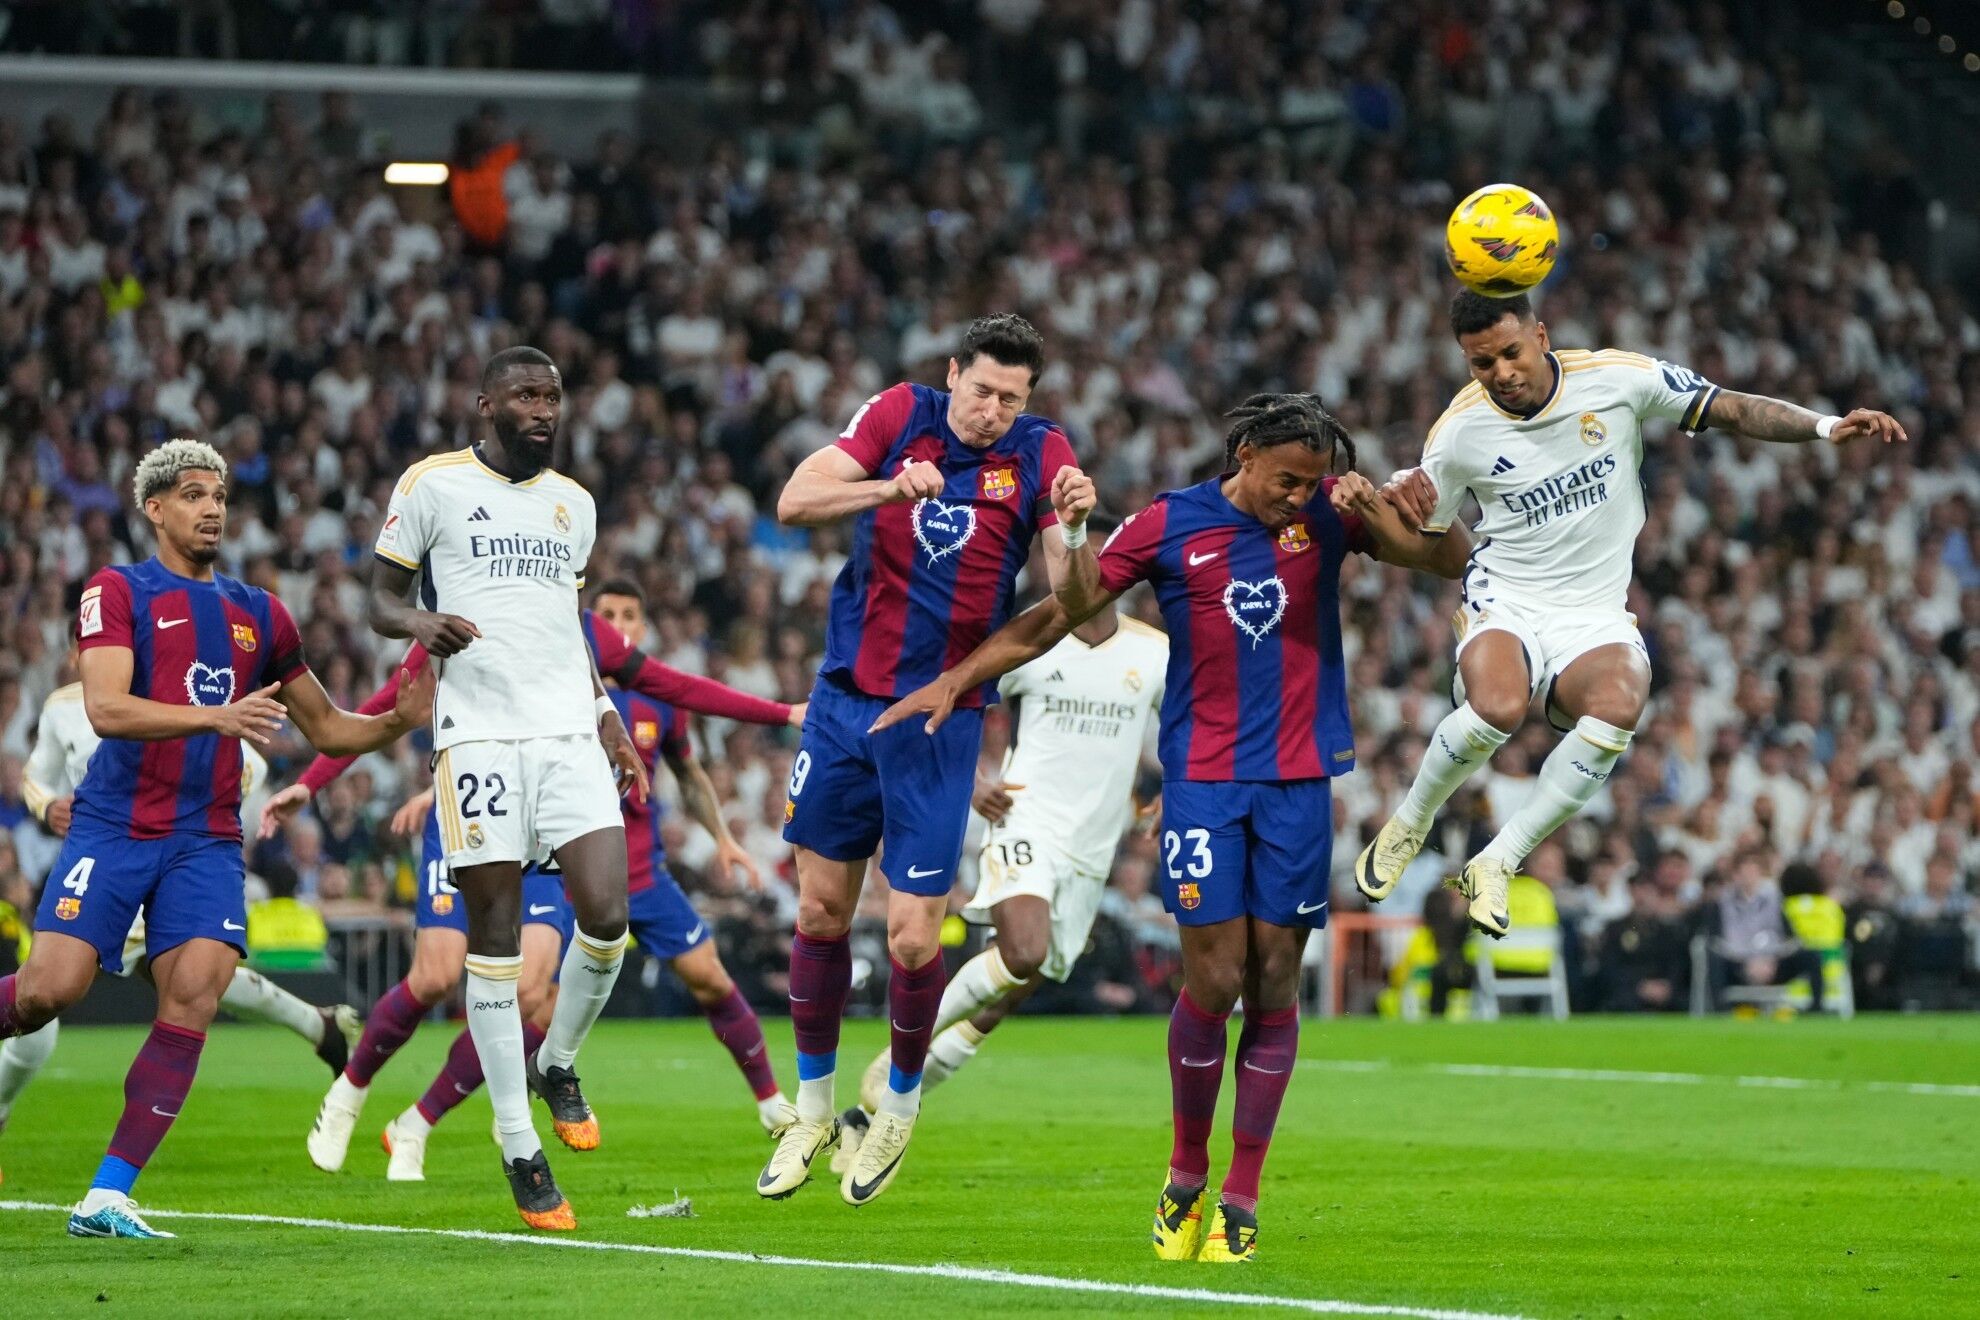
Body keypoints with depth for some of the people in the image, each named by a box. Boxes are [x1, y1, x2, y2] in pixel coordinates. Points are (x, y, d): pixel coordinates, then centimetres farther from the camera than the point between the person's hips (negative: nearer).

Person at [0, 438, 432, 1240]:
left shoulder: (257, 614, 16)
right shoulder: (117, 593, 0)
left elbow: (324, 727, 23)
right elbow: (106, 709, -15)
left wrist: (399, 721, 2)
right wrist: (216, 717, -27)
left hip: (206, 842, 4)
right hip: (114, 827, -4)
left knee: (194, 996, -15)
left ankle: (107, 1198, -12)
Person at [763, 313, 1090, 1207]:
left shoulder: (1040, 455, -5)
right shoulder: (899, 414, -2)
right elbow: (795, 501, -12)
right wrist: (891, 488, -27)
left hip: (941, 721, -2)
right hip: (847, 698, 2)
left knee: (913, 937, -6)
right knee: (821, 908, 7)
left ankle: (900, 1106, 19)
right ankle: (813, 1110, 24)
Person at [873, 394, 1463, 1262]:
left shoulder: (1328, 515, 2)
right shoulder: (1170, 526, -2)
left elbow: (1450, 562, 1)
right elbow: (1061, 614, 5)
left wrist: (1380, 513, -16)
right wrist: (956, 680, 1)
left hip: (1298, 780, 1)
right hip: (1203, 776, -1)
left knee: (1274, 982, 0)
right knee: (1214, 978, -9)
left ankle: (1241, 1199, 8)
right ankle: (1186, 1175, 11)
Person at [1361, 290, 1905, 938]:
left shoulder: (1617, 377, -7)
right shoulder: (1459, 431, -4)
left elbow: (1735, 411, -2)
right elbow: (1439, 542, 12)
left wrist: (1828, 426, -15)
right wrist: (1411, 512, -11)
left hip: (1593, 614, 1)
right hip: (1503, 600, -1)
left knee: (1617, 706, -33)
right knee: (1496, 708, -34)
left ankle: (1496, 864, -21)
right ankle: (1409, 823, -3)